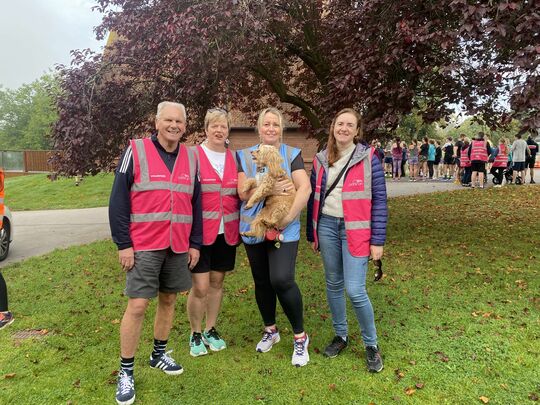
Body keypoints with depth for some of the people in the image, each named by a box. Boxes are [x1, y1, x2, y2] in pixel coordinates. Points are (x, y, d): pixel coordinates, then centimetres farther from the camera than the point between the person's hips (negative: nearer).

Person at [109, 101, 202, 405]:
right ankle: (126, 372, 15)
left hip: (179, 246, 4)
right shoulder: (136, 151, -5)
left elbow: (196, 204, 11)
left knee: (169, 300, 14)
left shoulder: (191, 157, 8)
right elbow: (118, 201, -6)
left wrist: (195, 243, 7)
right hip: (143, 246, -4)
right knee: (137, 305, -1)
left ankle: (159, 354, 34)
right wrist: (123, 244, -11)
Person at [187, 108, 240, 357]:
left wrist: (241, 226, 8)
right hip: (200, 232, -4)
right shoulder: (193, 155, -5)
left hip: (226, 233, 4)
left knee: (217, 282, 14)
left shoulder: (234, 158, 9)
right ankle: (195, 334, 21)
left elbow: (241, 194, 16)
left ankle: (211, 330, 32)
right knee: (200, 286, -2)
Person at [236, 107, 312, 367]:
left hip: (284, 229, -2)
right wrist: (271, 189, -20)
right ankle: (270, 330, 35)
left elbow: (305, 188, -9)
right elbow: (243, 192, -5)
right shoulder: (244, 156, 7)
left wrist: (288, 218, -19)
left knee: (282, 279, -15)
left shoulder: (292, 154, 3)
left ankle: (300, 336, 7)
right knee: (262, 282, 13)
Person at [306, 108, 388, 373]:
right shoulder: (321, 160, 7)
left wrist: (377, 240, -9)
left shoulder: (368, 157, -4)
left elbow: (379, 200, -5)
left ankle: (371, 344, 15)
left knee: (355, 290, -9)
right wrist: (312, 234, 13)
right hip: (327, 227, 4)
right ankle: (340, 335, 32)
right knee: (333, 284, 13)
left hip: (355, 230, -4)